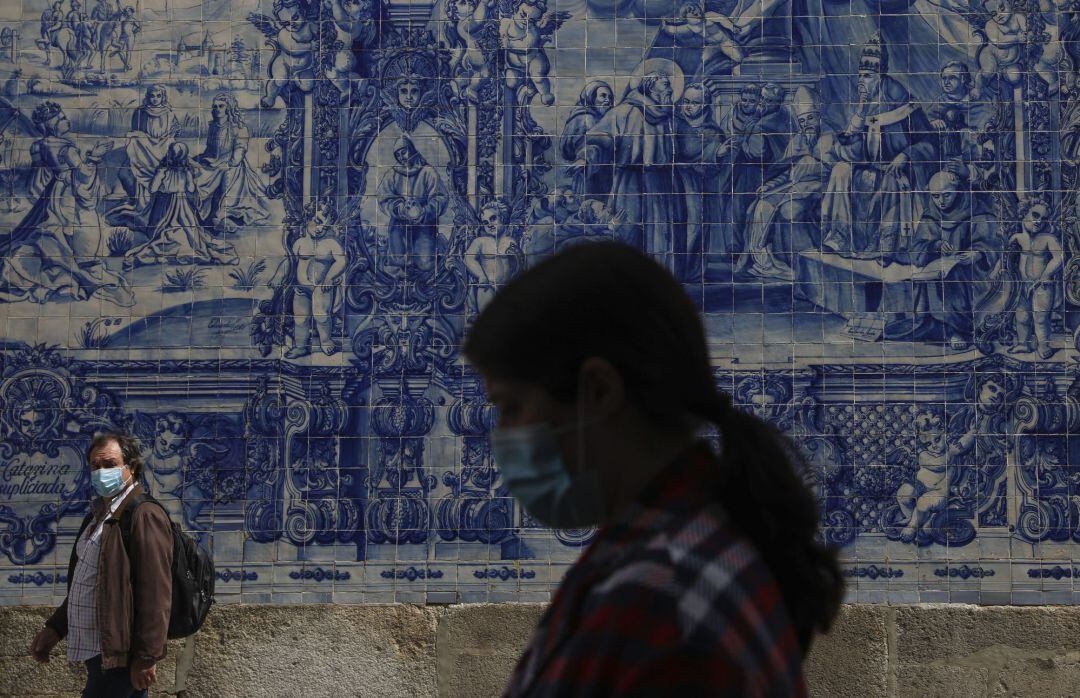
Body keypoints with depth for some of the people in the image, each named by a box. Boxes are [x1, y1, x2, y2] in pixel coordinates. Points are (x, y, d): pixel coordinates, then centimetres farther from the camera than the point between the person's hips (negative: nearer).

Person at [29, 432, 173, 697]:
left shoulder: (145, 516, -15)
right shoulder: (98, 514, 15)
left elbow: (155, 592, -20)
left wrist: (146, 657, -22)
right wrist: (55, 628, 16)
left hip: (118, 656, -9)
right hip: (96, 650, 9)